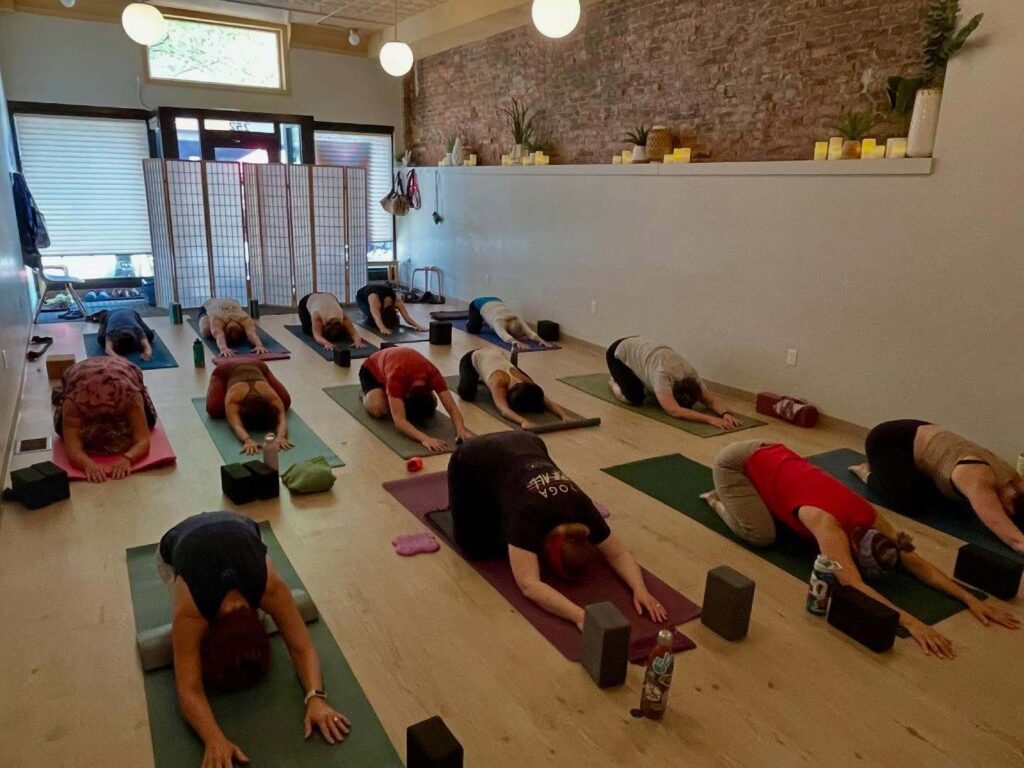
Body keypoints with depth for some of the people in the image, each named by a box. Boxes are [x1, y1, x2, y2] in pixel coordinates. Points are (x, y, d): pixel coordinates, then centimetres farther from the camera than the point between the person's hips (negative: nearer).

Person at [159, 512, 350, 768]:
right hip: (175, 543, -1)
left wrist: (316, 698, -50)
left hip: (237, 527, 2)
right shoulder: (189, 611, -41)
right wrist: (214, 741, -56)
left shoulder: (270, 586, -39)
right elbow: (189, 689, -40)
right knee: (186, 637, -9)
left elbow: (302, 647, -34)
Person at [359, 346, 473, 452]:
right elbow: (399, 420, -55)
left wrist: (461, 429, -55)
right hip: (372, 370, -4)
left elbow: (452, 407, -36)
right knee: (378, 409, -33)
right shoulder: (396, 377, -47)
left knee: (432, 405, -8)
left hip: (404, 368, 5)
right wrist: (424, 438, -69)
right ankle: (366, 395, 4)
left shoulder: (433, 374, -36)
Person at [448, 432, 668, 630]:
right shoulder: (529, 515, -38)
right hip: (473, 461, -4)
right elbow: (529, 584, -45)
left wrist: (640, 589, -30)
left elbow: (619, 553, -13)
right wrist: (581, 617, -55)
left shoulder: (582, 510, -24)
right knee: (478, 548, -9)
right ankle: (488, 505, 17)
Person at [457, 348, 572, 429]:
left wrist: (565, 416, -58)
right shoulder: (498, 382, -46)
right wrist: (523, 421, -79)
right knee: (467, 393, -32)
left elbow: (551, 403, -39)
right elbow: (504, 410, -61)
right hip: (472, 359, -4)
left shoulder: (526, 383, -32)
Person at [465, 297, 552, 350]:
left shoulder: (518, 320, -32)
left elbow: (530, 332, -45)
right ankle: (469, 323, 18)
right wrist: (516, 342, -81)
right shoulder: (499, 321, -44)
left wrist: (541, 340, -63)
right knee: (473, 329, -18)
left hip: (495, 301, 5)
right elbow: (504, 336, -63)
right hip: (478, 305, -4)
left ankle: (486, 322, 36)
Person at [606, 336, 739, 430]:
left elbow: (712, 398, -24)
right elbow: (674, 410, -54)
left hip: (640, 346, 6)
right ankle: (615, 383, 10)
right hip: (619, 353, -6)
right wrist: (709, 419, -61)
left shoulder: (691, 374, -23)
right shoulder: (663, 375, -43)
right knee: (635, 398, -23)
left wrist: (725, 413, -45)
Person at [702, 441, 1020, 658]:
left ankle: (732, 495, 28)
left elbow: (917, 563, -10)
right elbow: (853, 586, -44)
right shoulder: (830, 525, -34)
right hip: (737, 461, -8)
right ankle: (718, 499, 8)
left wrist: (970, 599, -20)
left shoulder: (869, 518, -12)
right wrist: (911, 622, -53)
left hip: (770, 455, 8)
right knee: (761, 535, -19)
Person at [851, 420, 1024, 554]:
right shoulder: (979, 484, -35)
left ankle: (880, 467, 23)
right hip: (887, 438, -8)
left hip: (921, 437, 8)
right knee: (909, 503, -25)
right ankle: (868, 473, 6)